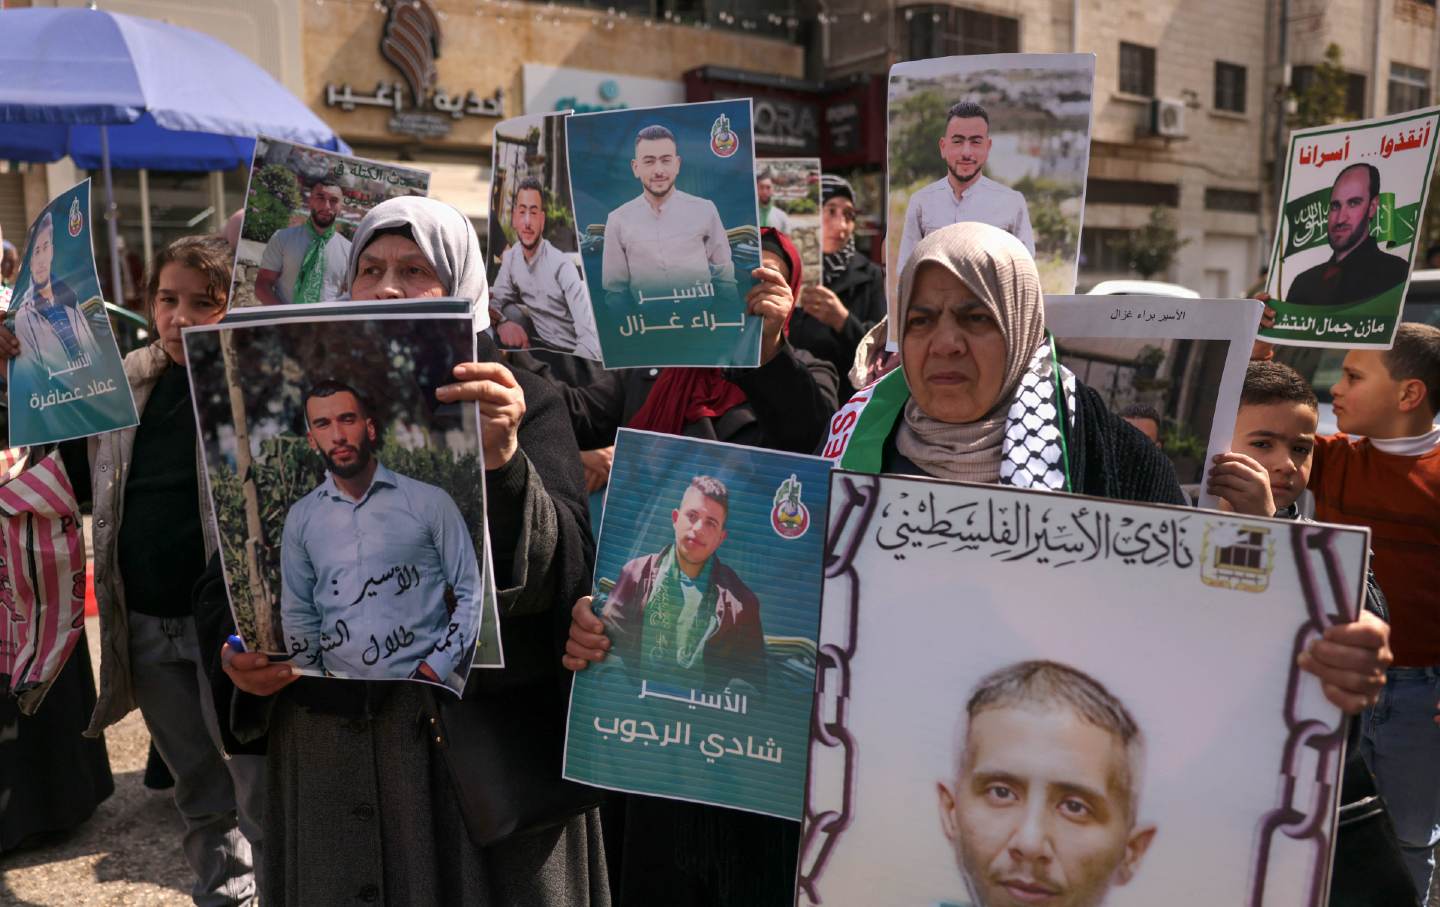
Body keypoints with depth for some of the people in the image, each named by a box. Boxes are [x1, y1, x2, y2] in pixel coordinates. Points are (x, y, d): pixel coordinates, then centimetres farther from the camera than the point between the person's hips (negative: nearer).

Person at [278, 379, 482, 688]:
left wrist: (435, 669, -12)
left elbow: (471, 594, -5)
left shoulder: (430, 502, -6)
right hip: (345, 693, 3)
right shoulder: (300, 518, 4)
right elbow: (298, 614, 11)